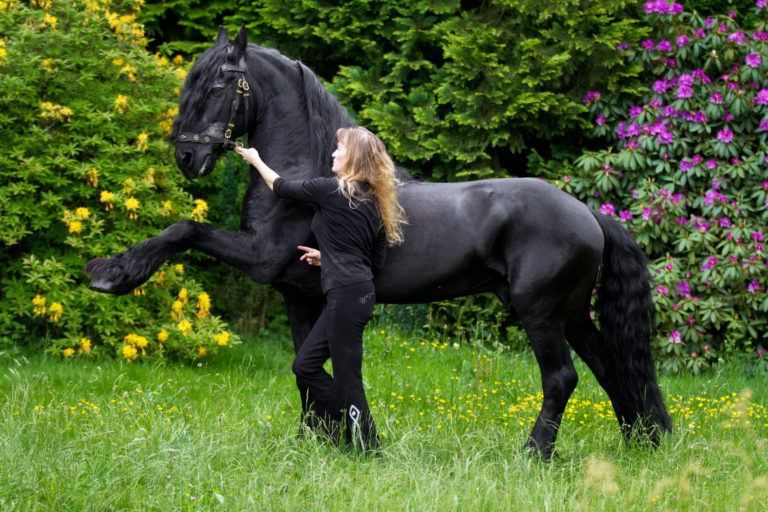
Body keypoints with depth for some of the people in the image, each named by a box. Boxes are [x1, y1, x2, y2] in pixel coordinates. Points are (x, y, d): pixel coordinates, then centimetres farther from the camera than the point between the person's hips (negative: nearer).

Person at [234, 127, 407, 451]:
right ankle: (331, 435, 19)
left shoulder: (332, 190, -9)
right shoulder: (374, 202, 14)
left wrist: (255, 159, 24)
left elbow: (281, 187, 7)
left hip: (345, 296, -9)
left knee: (347, 379, -6)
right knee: (306, 366, 15)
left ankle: (369, 453, -4)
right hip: (360, 291, 9)